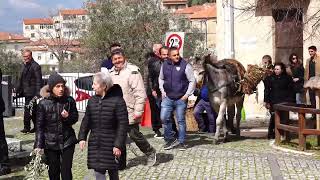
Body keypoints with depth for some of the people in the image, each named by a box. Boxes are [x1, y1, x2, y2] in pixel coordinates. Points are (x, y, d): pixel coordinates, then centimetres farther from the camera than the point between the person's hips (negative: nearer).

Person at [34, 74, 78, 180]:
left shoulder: (69, 100, -4)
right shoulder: (43, 103, -8)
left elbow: (75, 118, 8)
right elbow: (39, 126, -4)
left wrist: (68, 117, -15)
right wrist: (39, 145, -9)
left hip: (67, 141, 0)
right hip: (50, 143, 0)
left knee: (66, 171, 0)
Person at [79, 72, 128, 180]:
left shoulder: (118, 101, -13)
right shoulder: (92, 100, 4)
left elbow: (123, 125, -14)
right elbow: (86, 120, 12)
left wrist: (118, 145, -17)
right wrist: (82, 137, 3)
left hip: (112, 145, -4)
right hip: (95, 145, 4)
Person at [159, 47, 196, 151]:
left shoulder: (185, 65, -7)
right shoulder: (164, 65, 5)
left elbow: (192, 81, -3)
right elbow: (161, 79, 20)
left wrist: (187, 94, -7)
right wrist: (162, 91, 9)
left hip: (181, 98, -3)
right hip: (167, 98, 3)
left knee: (181, 120, 3)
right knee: (164, 118, -3)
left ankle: (181, 142, 14)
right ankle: (169, 139, 14)